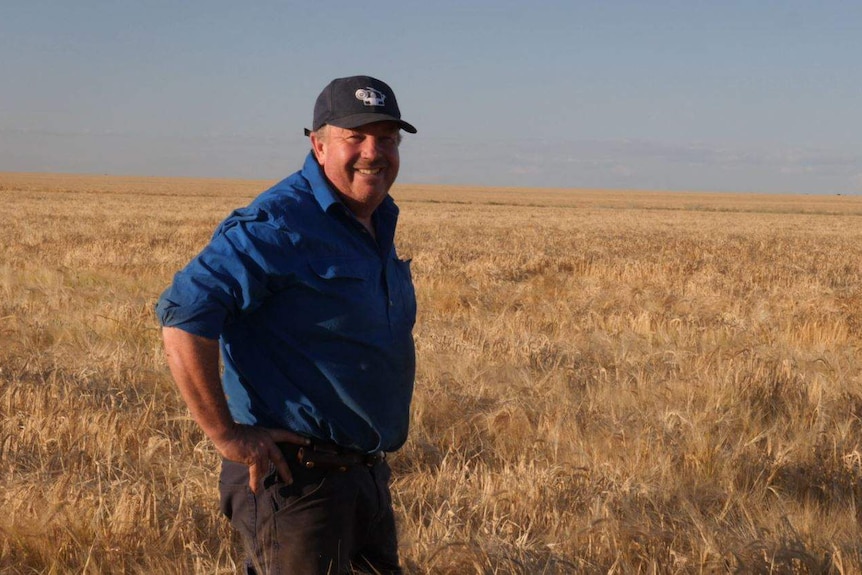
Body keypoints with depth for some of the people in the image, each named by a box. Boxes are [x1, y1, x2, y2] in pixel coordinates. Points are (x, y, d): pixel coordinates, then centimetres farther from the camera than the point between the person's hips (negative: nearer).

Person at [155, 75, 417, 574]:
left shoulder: (378, 225, 11)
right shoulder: (278, 225, -18)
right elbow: (183, 319, -26)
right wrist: (226, 434, -23)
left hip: (368, 473, 9)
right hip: (295, 476, -9)